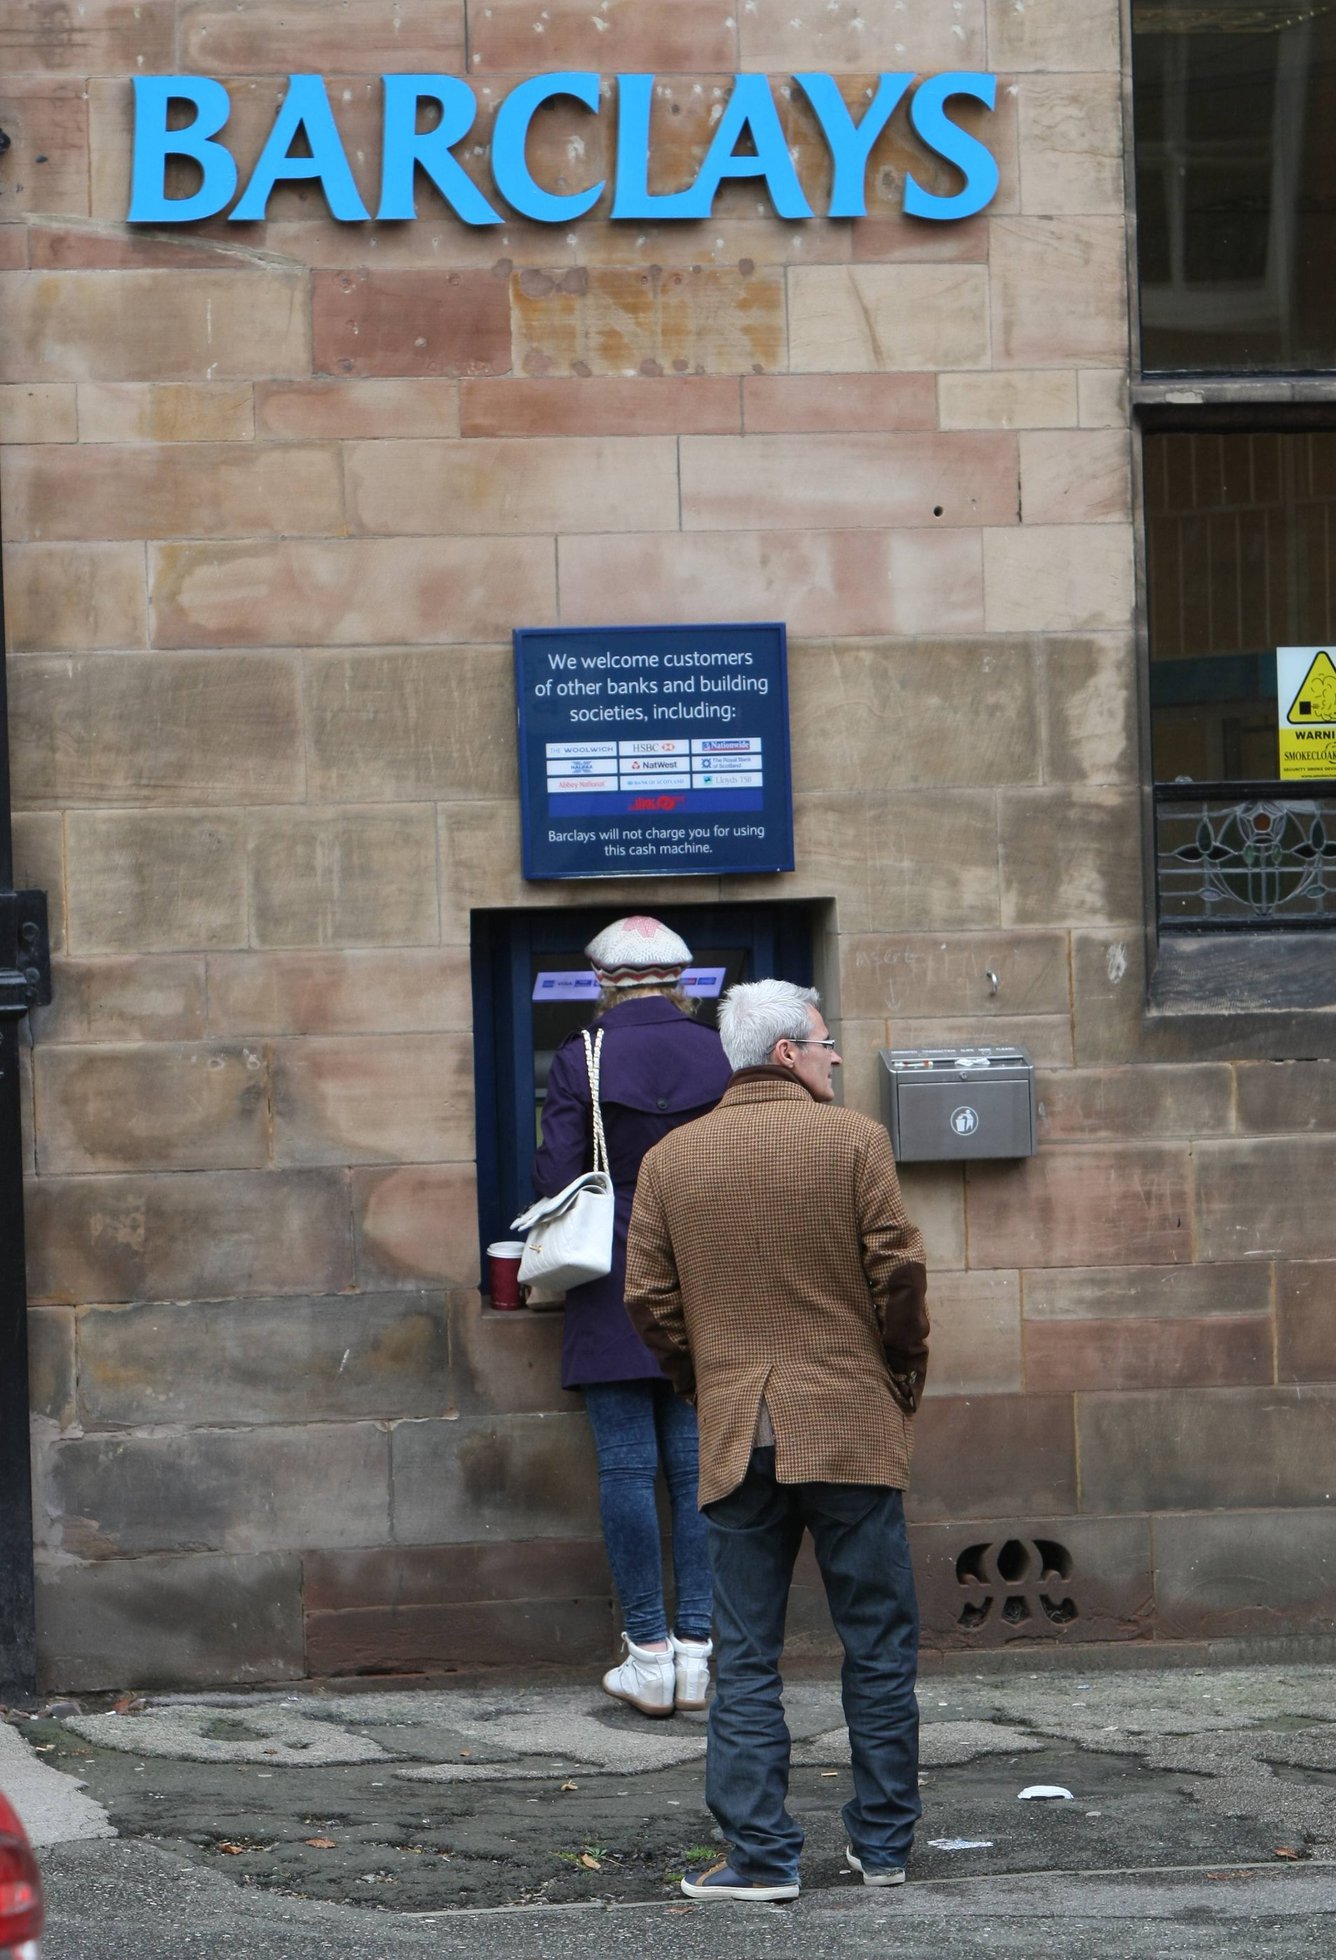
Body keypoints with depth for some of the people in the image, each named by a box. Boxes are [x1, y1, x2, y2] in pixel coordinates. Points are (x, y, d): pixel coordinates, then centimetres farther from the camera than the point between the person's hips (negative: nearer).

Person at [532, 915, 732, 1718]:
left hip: (615, 1294, -3)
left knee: (628, 1469, 1)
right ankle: (695, 1650, 6)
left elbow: (557, 1177, -9)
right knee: (698, 1466, 7)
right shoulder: (721, 1058, 0)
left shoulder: (580, 1063, -8)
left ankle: (649, 1654, 2)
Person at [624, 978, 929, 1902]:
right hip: (851, 1427, -2)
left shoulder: (670, 1159, 7)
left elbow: (650, 1299, 4)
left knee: (747, 1656, 5)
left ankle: (760, 1852, 1)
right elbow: (899, 1269, -7)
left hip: (734, 1437, 2)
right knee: (878, 1644, 8)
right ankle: (884, 1843, 12)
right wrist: (904, 1378, 7)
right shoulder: (855, 1140, -3)